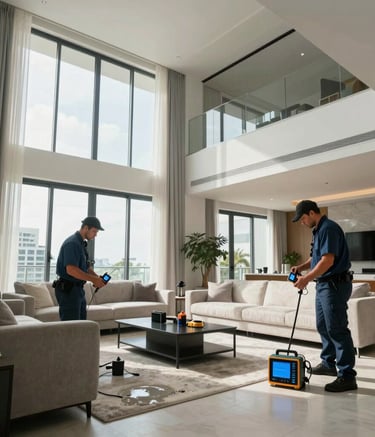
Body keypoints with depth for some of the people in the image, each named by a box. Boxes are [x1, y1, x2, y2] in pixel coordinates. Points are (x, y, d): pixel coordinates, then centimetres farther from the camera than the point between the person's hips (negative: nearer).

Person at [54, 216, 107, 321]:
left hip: (77, 289, 10)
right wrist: (93, 279, -23)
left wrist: (97, 277, 2)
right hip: (67, 289, -10)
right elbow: (71, 270, -28)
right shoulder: (72, 243, -18)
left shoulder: (82, 243, 14)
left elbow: (86, 266, 20)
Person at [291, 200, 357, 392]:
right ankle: (328, 363, 31)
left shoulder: (328, 228, -17)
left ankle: (347, 376, -1)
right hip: (324, 284, 11)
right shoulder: (319, 230, 16)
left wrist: (306, 279, -22)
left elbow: (328, 260, -25)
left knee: (337, 329, -8)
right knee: (323, 326, 18)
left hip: (335, 284, -11)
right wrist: (301, 267, 7)